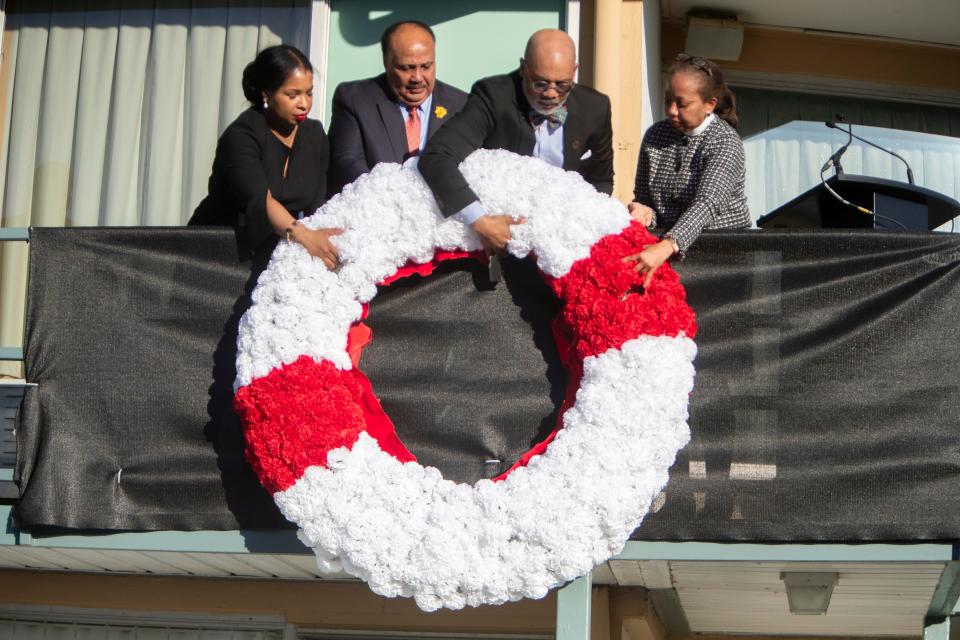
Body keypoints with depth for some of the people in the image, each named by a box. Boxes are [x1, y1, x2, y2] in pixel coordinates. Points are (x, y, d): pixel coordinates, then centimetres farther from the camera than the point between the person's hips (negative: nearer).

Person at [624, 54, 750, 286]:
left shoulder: (725, 142, -10)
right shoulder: (655, 135, 9)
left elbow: (708, 204, -25)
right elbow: (643, 197, 18)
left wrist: (667, 247, -41)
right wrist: (644, 211, -8)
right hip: (664, 244, 5)